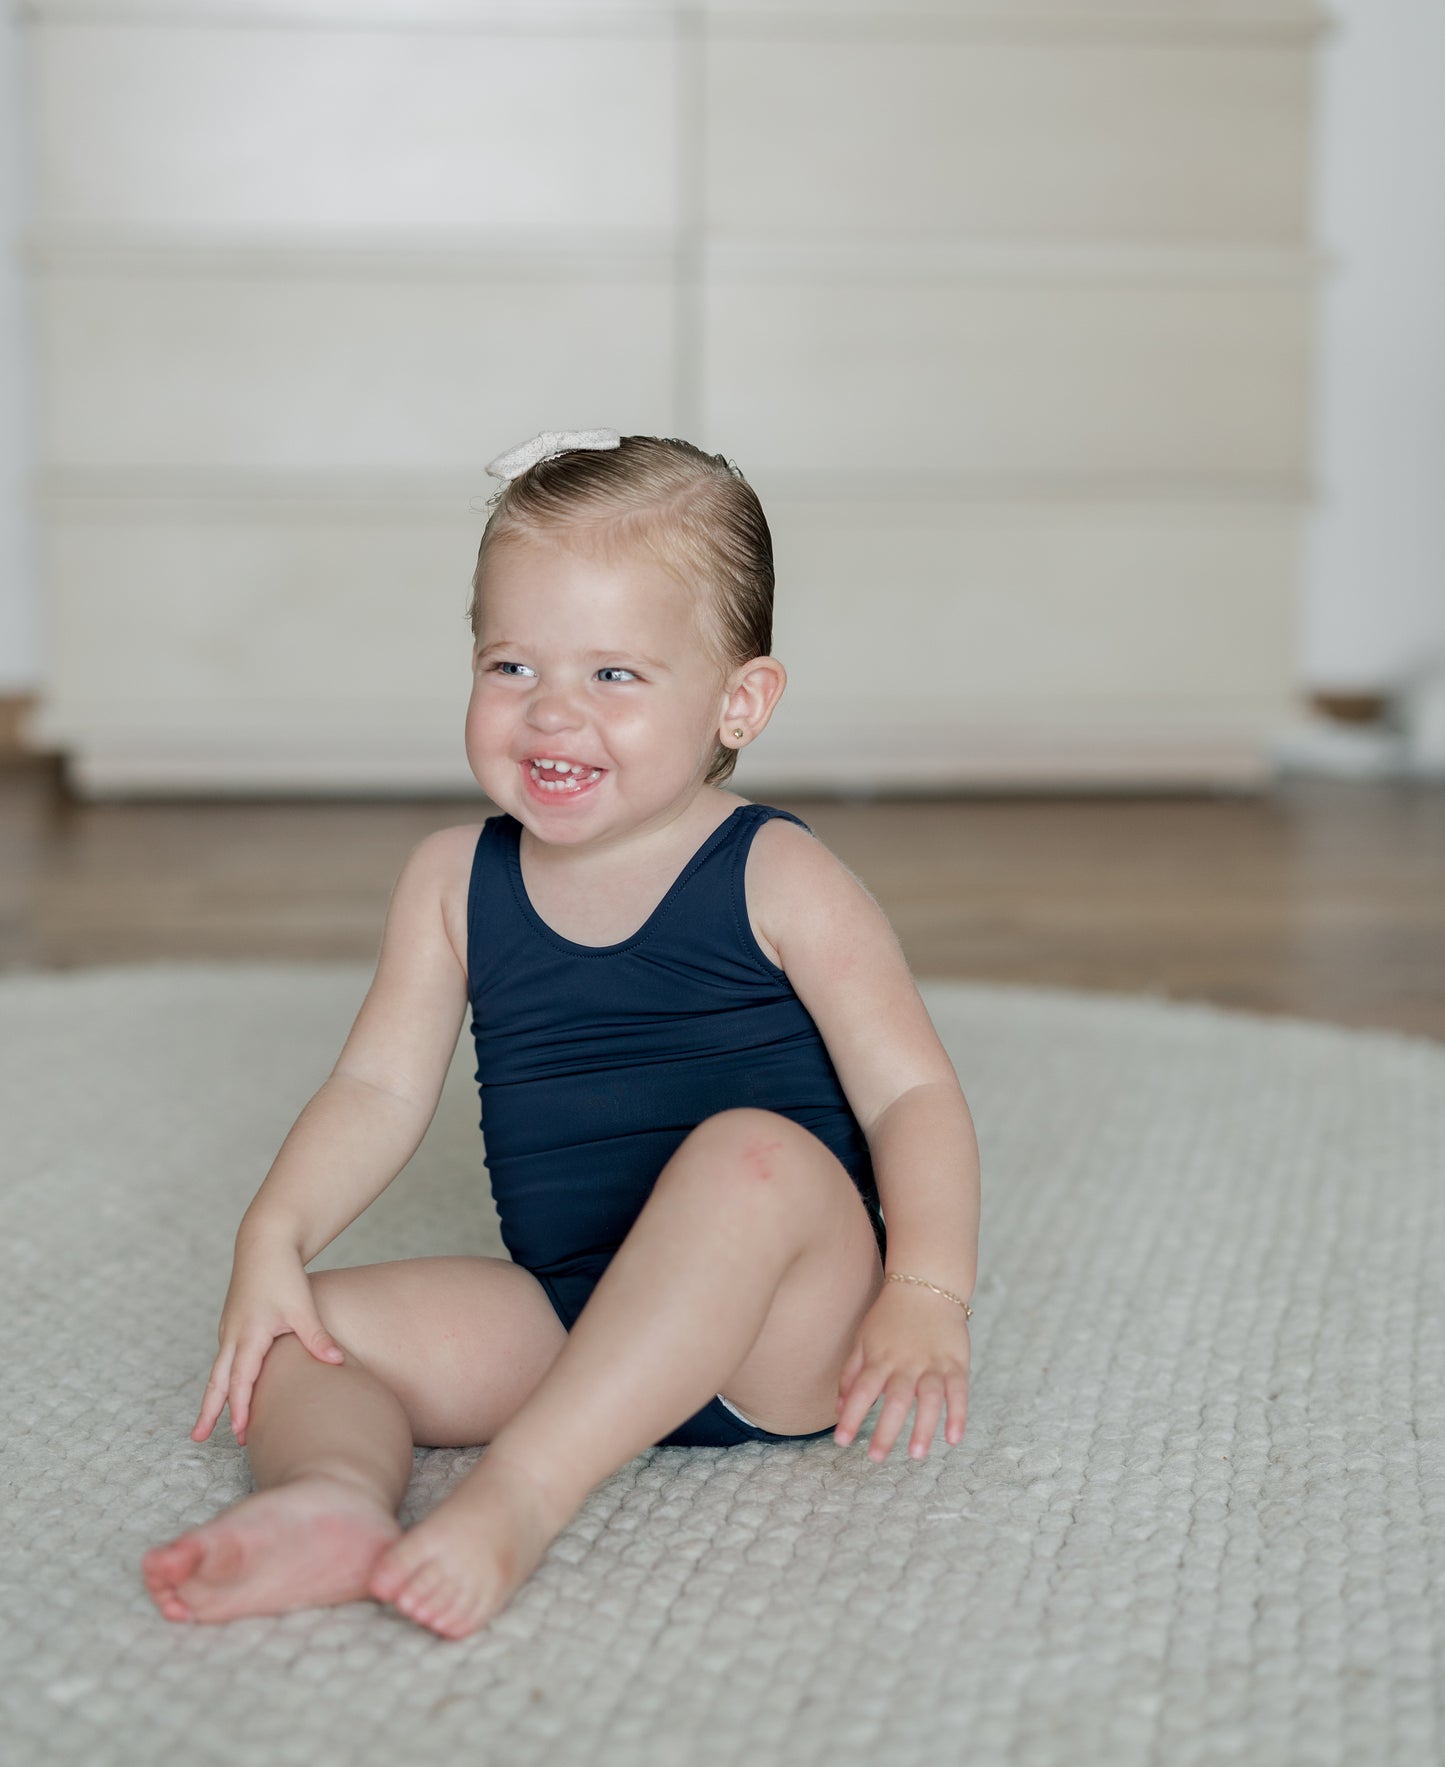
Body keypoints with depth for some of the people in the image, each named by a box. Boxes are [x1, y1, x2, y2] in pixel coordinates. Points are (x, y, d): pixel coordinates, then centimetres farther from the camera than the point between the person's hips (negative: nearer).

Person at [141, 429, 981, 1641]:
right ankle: (334, 1495, -42)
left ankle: (515, 1498, -41)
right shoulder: (454, 881, 8)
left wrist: (927, 1292, -24)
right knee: (299, 1331, -9)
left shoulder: (779, 881, -5)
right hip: (566, 1322, 5)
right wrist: (274, 1235, -9)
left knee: (754, 1150, -34)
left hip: (781, 1331, -4)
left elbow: (913, 1095, -9)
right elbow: (381, 1089, 7)